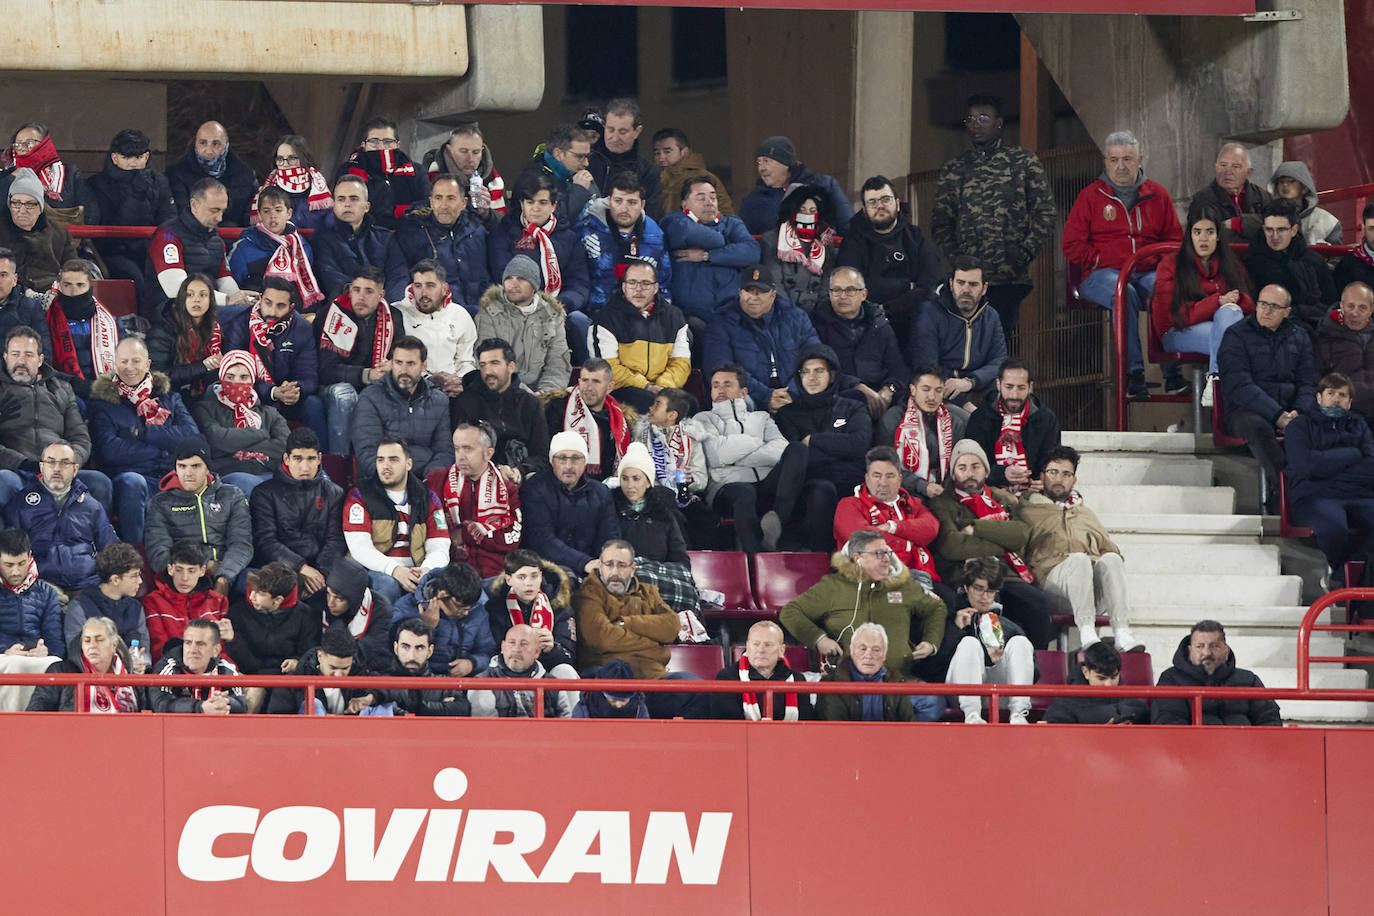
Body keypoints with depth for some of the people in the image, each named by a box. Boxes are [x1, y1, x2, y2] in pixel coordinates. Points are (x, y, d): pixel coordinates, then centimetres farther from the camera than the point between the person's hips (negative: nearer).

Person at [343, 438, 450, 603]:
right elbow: (360, 548, -7)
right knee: (388, 585, -38)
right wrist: (394, 570, -24)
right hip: (376, 570, -3)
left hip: (414, 573, 3)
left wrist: (426, 570, -19)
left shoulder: (428, 499, 14)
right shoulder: (359, 496, 5)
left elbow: (439, 549, 7)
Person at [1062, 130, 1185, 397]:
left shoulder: (1157, 195, 16)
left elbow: (1175, 240, 21)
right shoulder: (1090, 197, 10)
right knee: (1124, 294, -38)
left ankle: (1173, 373, -33)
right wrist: (1102, 260, -6)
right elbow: (1071, 244, 7)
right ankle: (1134, 373, -40)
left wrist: (1155, 259, 0)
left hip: (1147, 272, 2)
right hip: (1101, 274, -2)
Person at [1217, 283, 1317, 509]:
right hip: (1245, 411, -3)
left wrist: (1298, 412, -10)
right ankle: (1280, 490, -44)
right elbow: (1239, 386, -8)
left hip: (1289, 410, 3)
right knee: (1259, 429, -39)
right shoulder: (1237, 336, 3)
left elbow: (1307, 383, 14)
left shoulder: (1299, 336, 17)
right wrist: (1277, 415, -19)